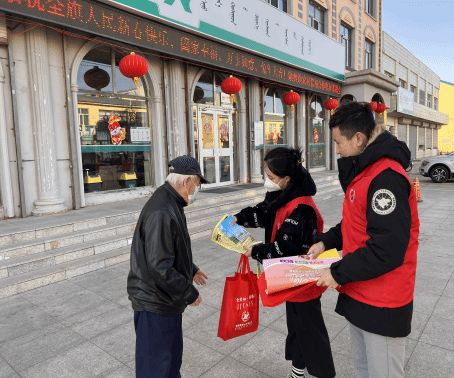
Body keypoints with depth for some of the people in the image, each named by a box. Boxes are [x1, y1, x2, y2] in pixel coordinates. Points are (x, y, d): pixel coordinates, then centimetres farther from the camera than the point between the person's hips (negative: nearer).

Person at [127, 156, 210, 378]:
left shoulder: (171, 205, 7)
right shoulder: (161, 213, -29)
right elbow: (160, 268, -30)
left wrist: (191, 270, 21)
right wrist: (190, 293, -18)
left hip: (166, 301, 10)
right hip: (154, 304, -10)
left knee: (172, 355, 27)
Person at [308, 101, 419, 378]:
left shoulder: (386, 178, -25)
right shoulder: (363, 171, 9)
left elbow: (387, 250, -28)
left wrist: (339, 273, -19)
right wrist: (326, 242, 5)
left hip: (383, 306, -9)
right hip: (358, 296, 9)